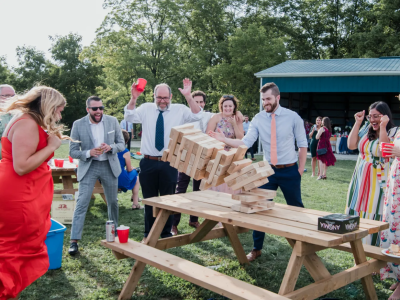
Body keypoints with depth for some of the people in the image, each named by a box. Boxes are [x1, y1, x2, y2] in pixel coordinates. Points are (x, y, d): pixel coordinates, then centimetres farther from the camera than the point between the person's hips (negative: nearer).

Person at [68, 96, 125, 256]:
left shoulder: (112, 121, -2)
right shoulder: (78, 125, -7)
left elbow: (122, 144, 3)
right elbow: (73, 151, -5)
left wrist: (110, 148, -18)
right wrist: (89, 153, -23)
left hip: (109, 166, 3)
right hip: (88, 167, -2)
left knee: (113, 202, 14)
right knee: (81, 203, -8)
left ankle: (115, 231, 34)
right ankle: (74, 241, -4)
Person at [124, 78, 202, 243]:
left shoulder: (180, 110, 1)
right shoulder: (146, 109, 4)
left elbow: (197, 116, -12)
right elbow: (130, 117, -9)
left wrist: (188, 96, -26)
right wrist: (133, 99, -26)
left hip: (169, 163, -1)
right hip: (149, 162, 1)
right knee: (149, 199, 12)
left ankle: (166, 233, 26)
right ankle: (148, 234, 26)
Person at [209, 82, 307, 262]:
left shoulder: (293, 117, -6)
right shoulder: (258, 119, -2)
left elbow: (302, 145, -1)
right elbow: (246, 142, -9)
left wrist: (300, 170, -4)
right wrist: (224, 140, -22)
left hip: (289, 171, -2)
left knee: (296, 208, 10)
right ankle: (257, 248, 18)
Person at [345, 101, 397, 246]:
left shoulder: (393, 132, -8)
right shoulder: (366, 129, 8)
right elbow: (351, 145, -1)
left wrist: (382, 127, -24)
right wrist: (357, 123, -2)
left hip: (379, 182, -6)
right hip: (360, 180, 6)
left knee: (374, 215, -1)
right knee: (357, 212, 12)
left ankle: (374, 244, 11)